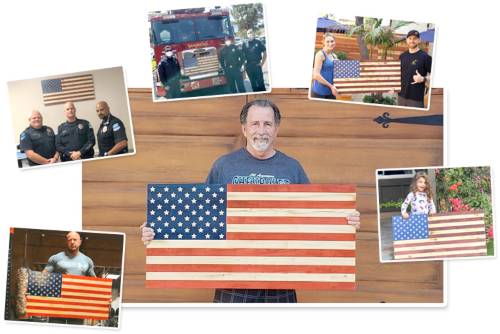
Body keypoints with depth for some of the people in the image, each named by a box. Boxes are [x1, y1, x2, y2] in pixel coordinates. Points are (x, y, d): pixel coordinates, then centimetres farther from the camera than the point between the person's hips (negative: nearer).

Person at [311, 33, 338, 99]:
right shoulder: (320, 54, -8)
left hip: (331, 92, 7)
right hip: (319, 92, -7)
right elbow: (316, 75, -17)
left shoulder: (334, 56, 13)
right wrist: (331, 86, -14)